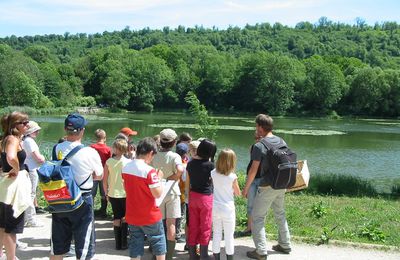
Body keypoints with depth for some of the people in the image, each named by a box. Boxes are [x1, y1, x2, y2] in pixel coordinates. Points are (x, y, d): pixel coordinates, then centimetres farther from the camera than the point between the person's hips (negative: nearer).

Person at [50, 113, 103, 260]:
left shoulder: (57, 149, -8)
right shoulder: (90, 153, -18)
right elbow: (99, 176, -2)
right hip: (82, 201, -4)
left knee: (57, 247, 18)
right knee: (83, 248, 10)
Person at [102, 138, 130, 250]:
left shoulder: (109, 162, -7)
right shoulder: (128, 162, -10)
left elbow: (105, 180, -3)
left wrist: (106, 193, 10)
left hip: (113, 194, 1)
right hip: (126, 194, -1)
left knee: (117, 218, 12)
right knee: (125, 217, 16)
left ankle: (118, 244, 16)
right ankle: (124, 242, 12)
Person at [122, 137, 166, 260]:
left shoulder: (126, 168, 0)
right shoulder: (149, 171, -22)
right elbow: (157, 194, -21)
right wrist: (159, 178, -7)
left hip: (132, 216, 5)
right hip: (150, 217, -5)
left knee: (135, 247, 12)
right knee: (158, 243, 14)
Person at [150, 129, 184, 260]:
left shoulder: (154, 156, -5)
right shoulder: (175, 156, -14)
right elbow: (180, 170, -31)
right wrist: (173, 178, -13)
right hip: (172, 192, -2)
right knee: (171, 224, 5)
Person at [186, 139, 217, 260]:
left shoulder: (190, 163, -1)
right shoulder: (210, 165, -16)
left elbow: (187, 182, 6)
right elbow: (213, 179, 0)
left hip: (193, 196, 5)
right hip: (206, 197, -5)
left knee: (193, 226, 12)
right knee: (205, 227, 6)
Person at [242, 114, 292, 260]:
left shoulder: (259, 146, -17)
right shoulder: (281, 141, 5)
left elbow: (253, 170, -16)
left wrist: (246, 188, -6)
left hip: (267, 187, -7)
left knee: (258, 218, 2)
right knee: (280, 214, 21)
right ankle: (285, 245, 30)